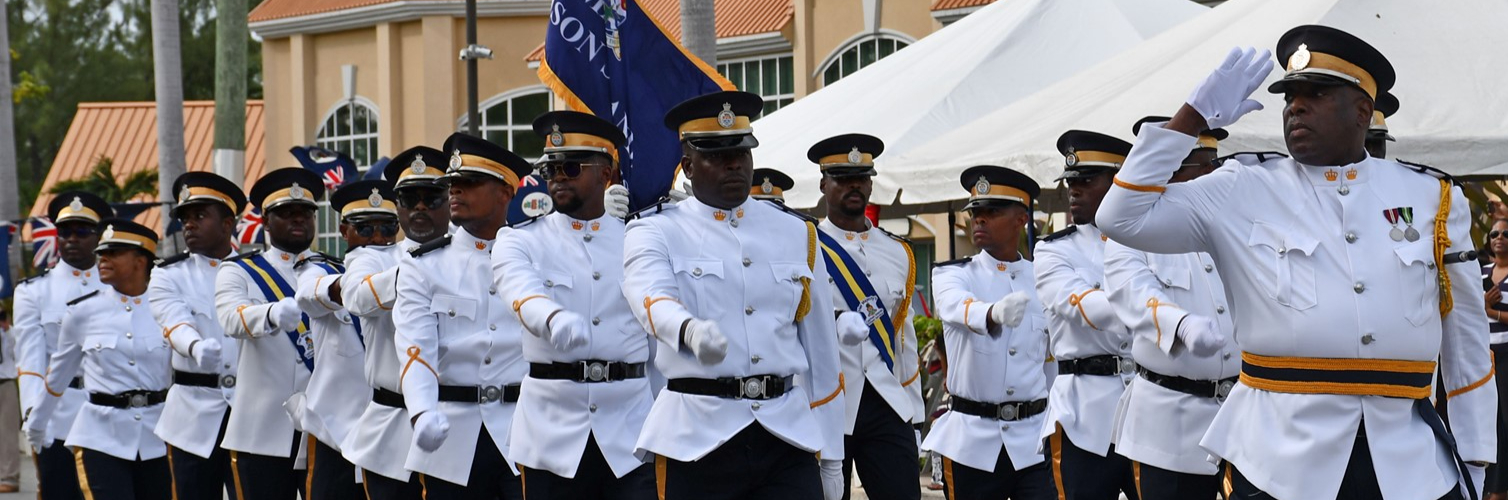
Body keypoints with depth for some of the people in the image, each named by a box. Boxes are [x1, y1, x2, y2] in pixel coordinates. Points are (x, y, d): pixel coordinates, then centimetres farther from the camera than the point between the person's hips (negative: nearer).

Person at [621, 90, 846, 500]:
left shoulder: (796, 234, 13)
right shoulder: (655, 233, 3)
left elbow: (821, 351, 15)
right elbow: (652, 297, -20)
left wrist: (829, 453, 12)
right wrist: (691, 331, -43)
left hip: (788, 435, 2)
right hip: (698, 439, -2)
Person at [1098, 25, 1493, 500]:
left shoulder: (1434, 198, 10)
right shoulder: (1243, 191, 5)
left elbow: (1465, 336, 14)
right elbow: (1125, 218, -1)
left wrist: (1474, 460, 12)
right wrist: (1194, 116, -2)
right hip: (1279, 457, -1)